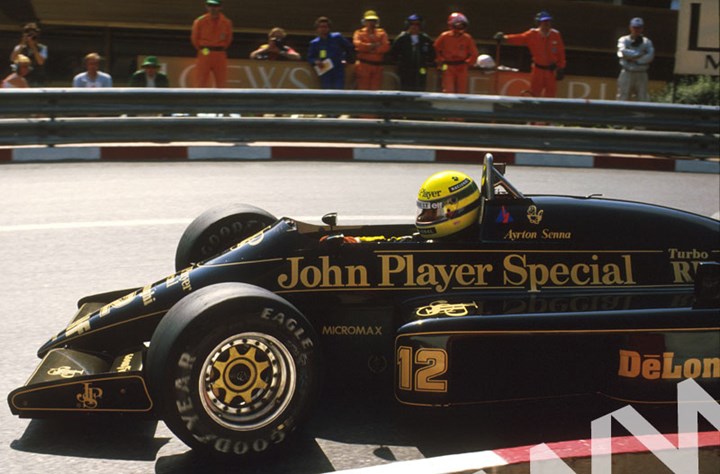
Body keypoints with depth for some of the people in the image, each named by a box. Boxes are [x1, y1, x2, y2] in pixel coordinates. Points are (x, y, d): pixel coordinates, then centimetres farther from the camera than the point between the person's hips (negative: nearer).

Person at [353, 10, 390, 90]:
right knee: (363, 90, -6)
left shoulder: (382, 33, 14)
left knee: (376, 90, 2)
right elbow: (357, 44, -12)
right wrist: (372, 45, -8)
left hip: (377, 65, 3)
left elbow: (386, 47, -3)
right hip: (364, 65, -3)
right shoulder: (359, 32, 9)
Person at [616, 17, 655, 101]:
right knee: (622, 98, -6)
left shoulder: (647, 42, 12)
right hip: (627, 73, -2)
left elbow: (650, 56, -6)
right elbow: (622, 52, -15)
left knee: (643, 99, -2)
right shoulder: (624, 40, 7)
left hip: (641, 75, 2)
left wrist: (634, 59, -12)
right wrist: (639, 54, -10)